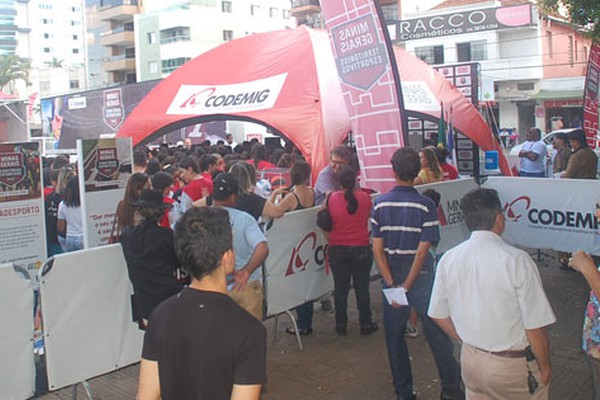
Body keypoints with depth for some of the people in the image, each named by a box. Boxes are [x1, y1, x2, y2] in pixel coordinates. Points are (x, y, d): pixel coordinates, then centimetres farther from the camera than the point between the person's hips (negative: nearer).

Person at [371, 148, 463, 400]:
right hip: (420, 275, -2)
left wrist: (392, 285, -9)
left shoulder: (380, 204, -5)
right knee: (437, 334, 10)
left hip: (391, 275, 3)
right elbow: (422, 251, -16)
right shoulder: (425, 206, -11)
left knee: (394, 337, 13)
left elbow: (377, 249, -8)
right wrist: (407, 286, -12)